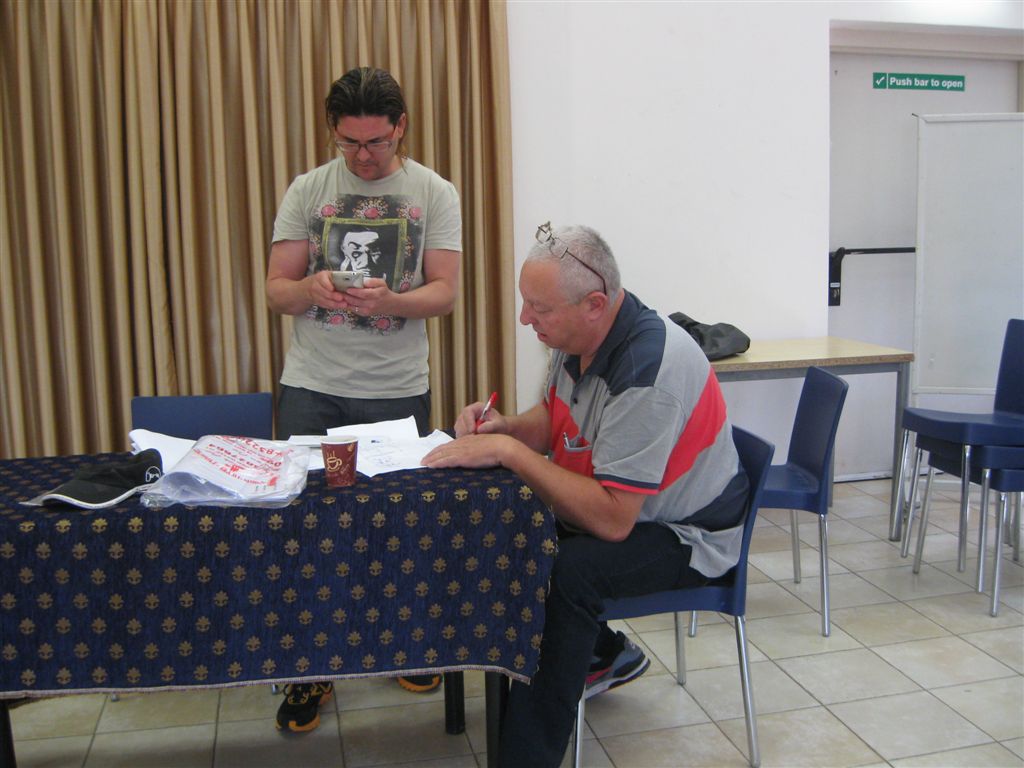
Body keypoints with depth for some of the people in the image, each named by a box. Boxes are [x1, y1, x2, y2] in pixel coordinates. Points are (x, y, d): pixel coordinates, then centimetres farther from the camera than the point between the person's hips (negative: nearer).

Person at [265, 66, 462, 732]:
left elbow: (446, 293, -4)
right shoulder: (308, 190, 5)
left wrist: (389, 301, -24)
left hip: (398, 389, -1)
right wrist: (311, 289, -21)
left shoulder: (435, 193, 2)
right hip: (312, 387, 1)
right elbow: (276, 290, 2)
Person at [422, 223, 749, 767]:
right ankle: (601, 652, 19)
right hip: (613, 506, 9)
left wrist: (507, 451, -29)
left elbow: (611, 519, -33)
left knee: (564, 573, -32)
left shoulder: (647, 369, -32)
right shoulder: (576, 336, -5)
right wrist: (502, 427, -9)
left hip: (685, 536, -9)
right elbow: (553, 420, 13)